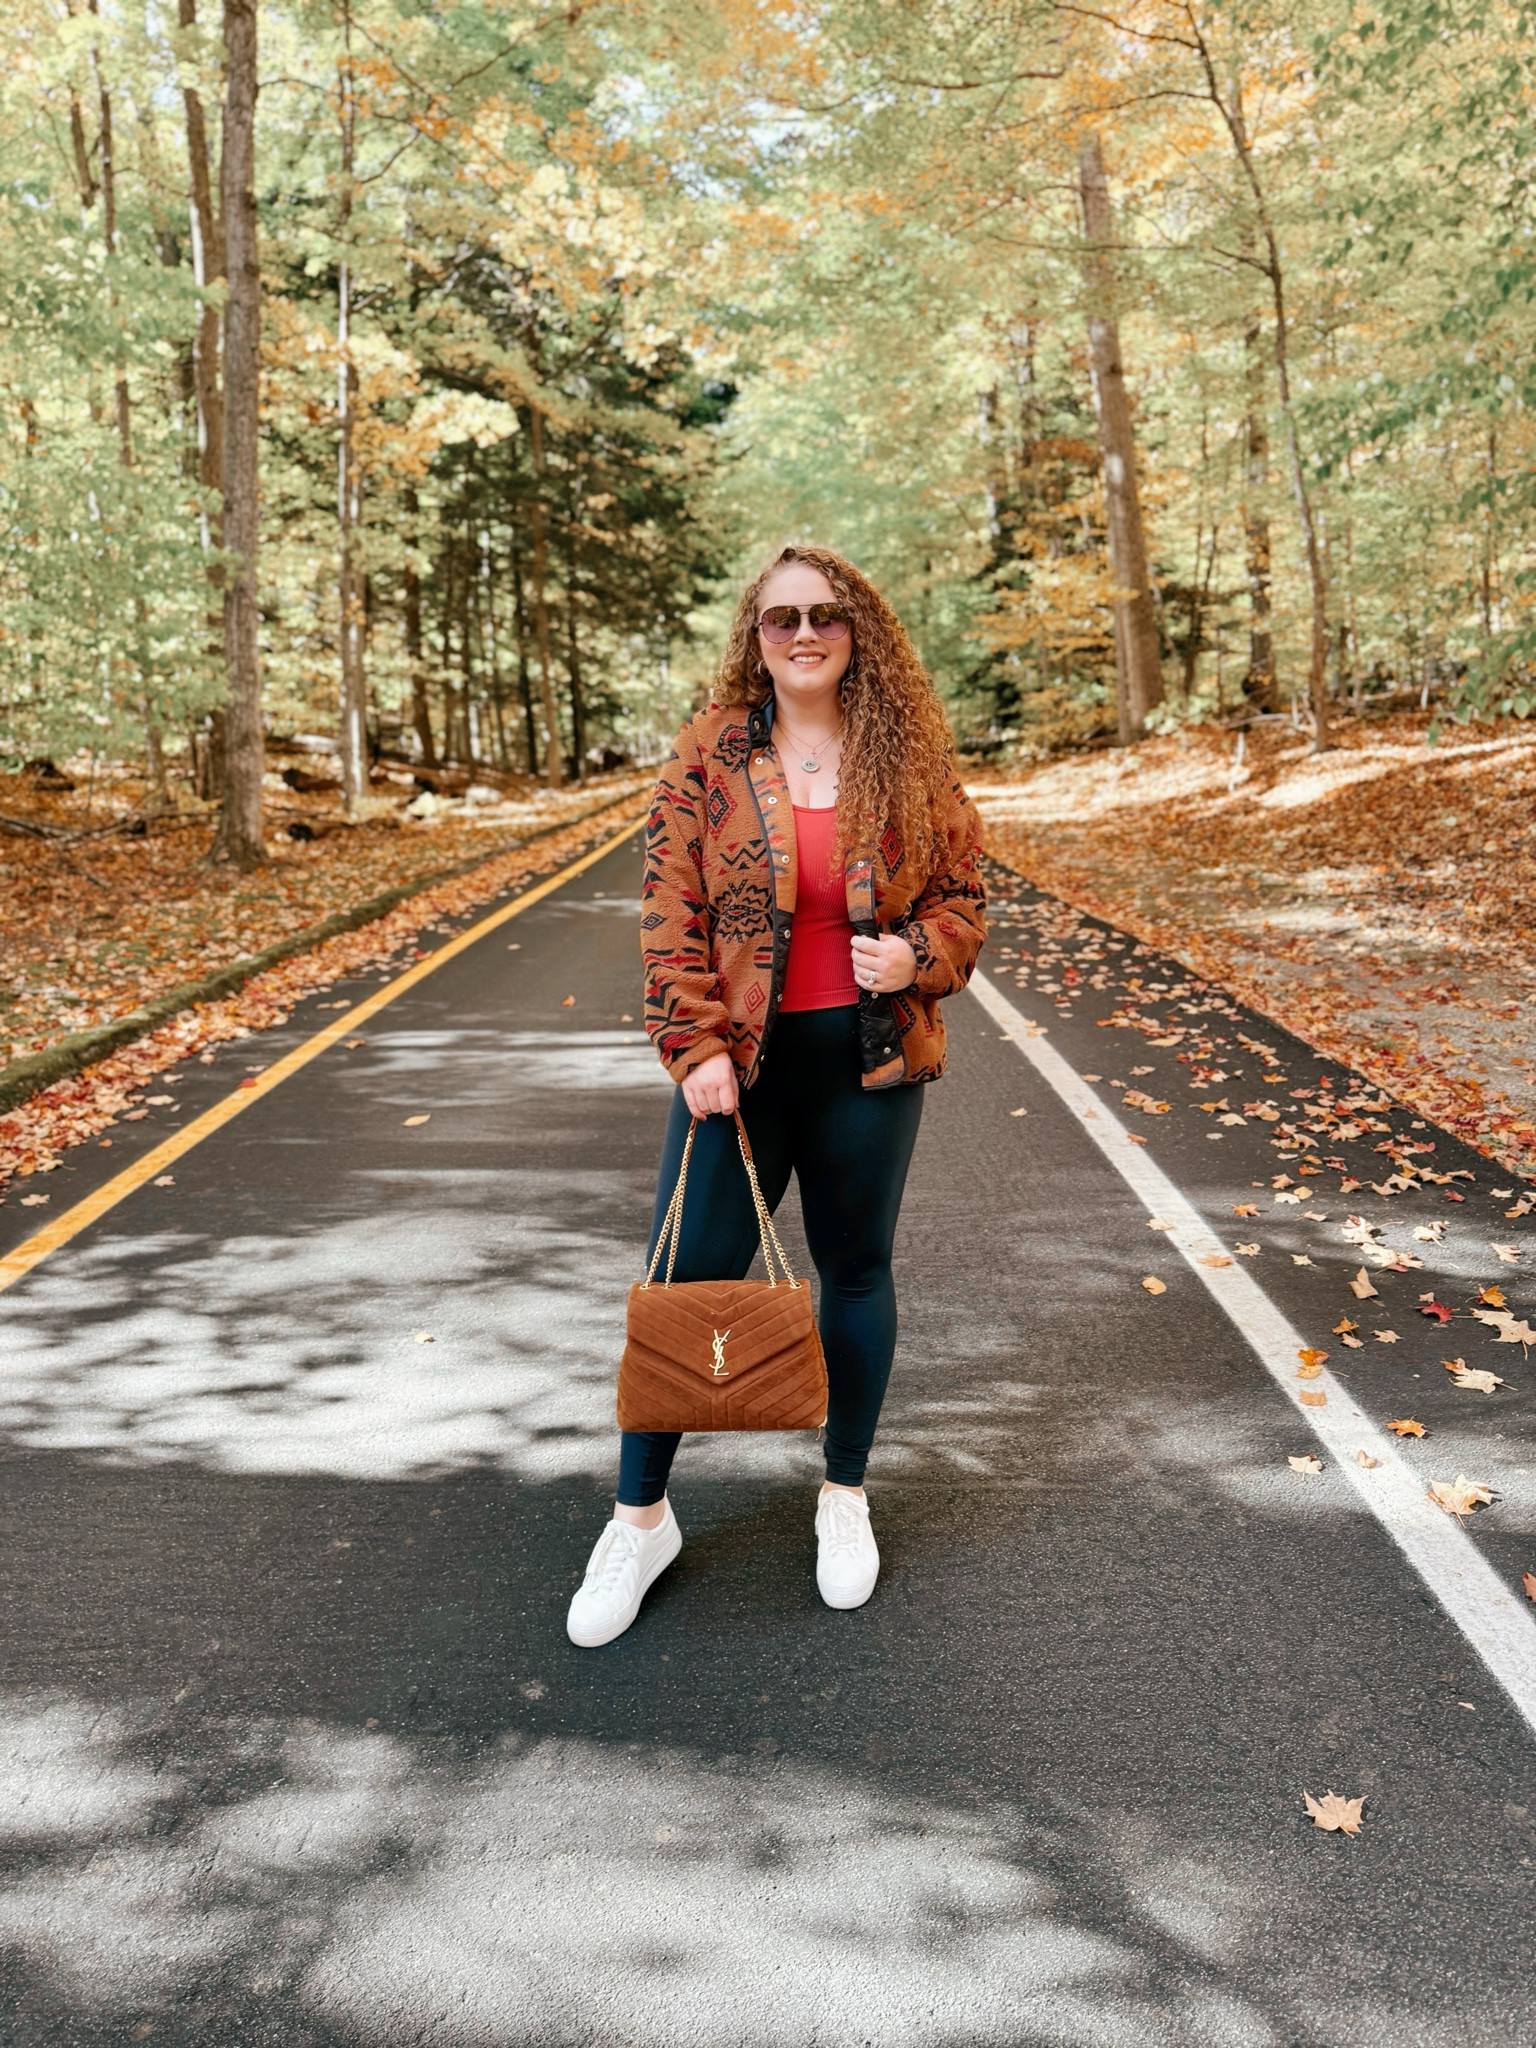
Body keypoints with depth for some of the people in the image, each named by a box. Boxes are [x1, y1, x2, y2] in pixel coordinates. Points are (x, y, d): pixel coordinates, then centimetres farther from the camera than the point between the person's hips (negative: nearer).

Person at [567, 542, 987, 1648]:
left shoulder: (913, 760, 2)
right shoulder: (710, 755, -2)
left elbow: (965, 895, 7)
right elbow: (672, 910, -4)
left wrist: (915, 952, -14)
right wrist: (695, 1046, -12)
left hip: (868, 1062, 1)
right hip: (738, 1062, -1)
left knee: (857, 1270, 13)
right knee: (687, 1277, 2)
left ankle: (846, 1494, 34)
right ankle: (642, 1516, 22)